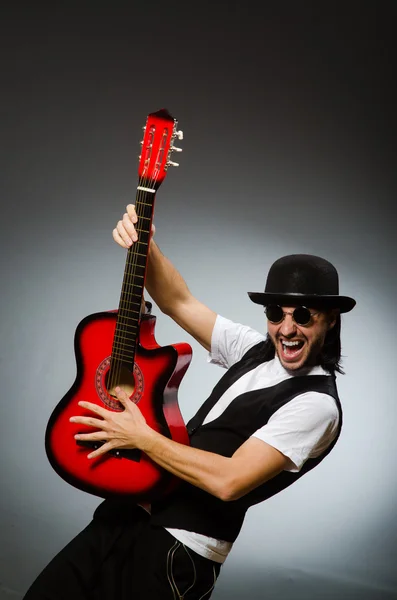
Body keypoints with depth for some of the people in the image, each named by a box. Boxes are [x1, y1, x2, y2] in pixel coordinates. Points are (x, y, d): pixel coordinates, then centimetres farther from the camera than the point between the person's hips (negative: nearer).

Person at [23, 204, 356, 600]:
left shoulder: (317, 404, -16)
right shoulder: (256, 351, 8)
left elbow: (229, 481, -24)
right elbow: (179, 303, 10)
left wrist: (141, 437, -15)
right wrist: (143, 247, -7)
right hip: (128, 514, 7)